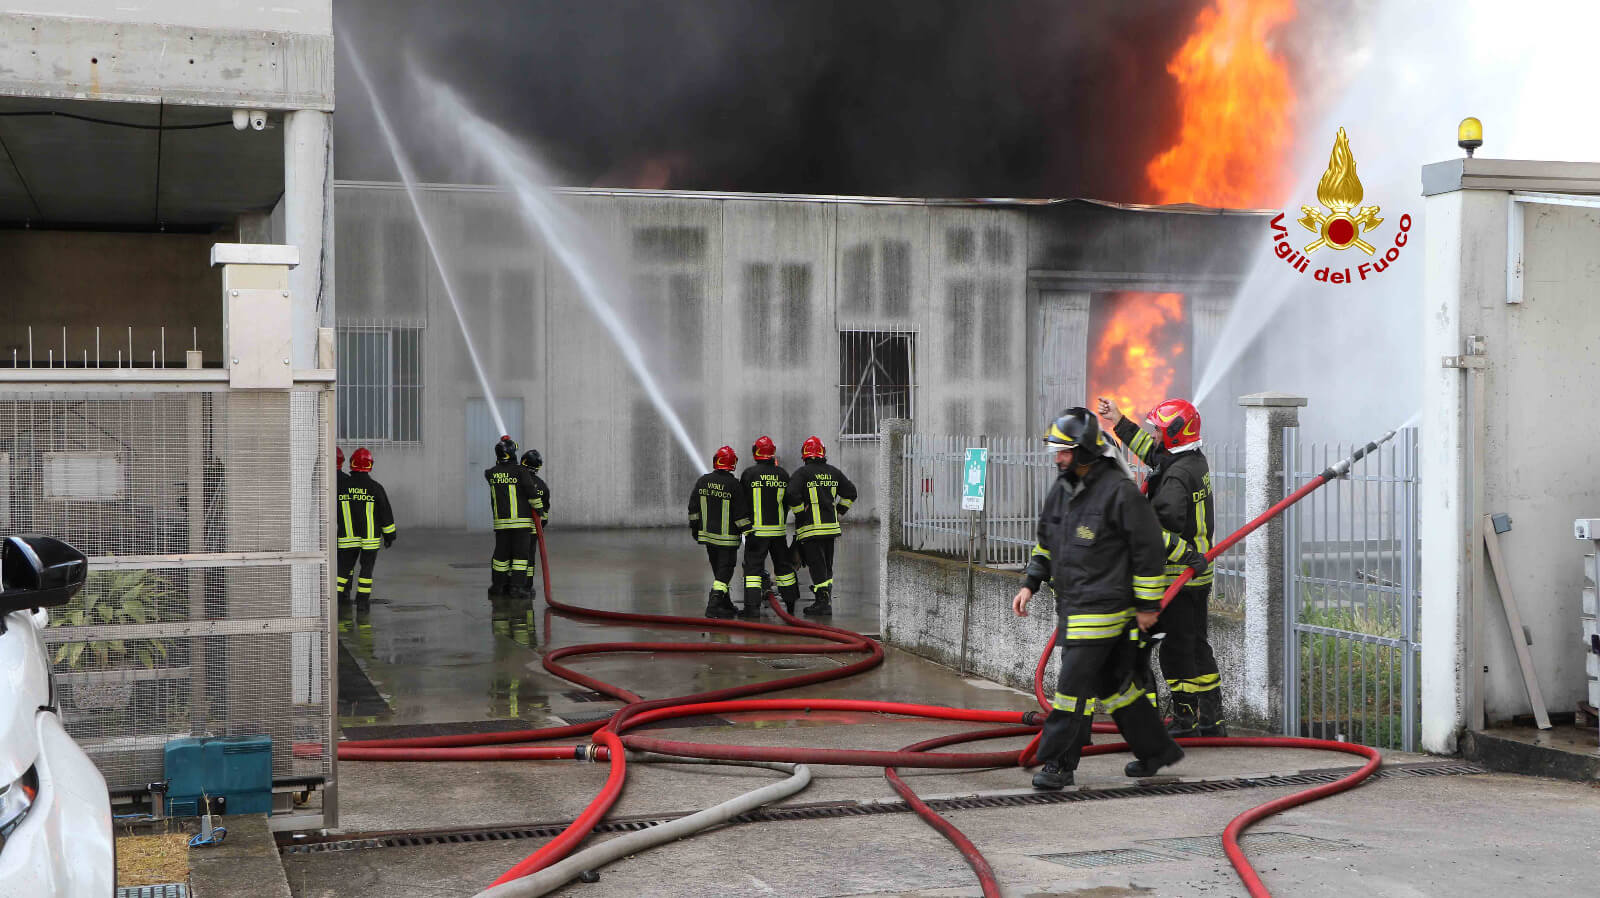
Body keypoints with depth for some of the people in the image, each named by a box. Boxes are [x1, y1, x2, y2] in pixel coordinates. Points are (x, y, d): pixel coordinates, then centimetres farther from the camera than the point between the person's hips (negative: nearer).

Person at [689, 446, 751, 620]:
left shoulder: (702, 481, 2)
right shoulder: (734, 485, -14)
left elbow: (693, 508, 9)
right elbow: (741, 513, -12)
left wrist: (694, 527, 20)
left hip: (707, 534, 6)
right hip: (727, 537, -6)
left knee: (718, 570, 17)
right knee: (724, 571, -2)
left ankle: (725, 605, 27)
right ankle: (713, 607, -12)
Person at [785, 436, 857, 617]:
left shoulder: (802, 473, -8)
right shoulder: (833, 472, 9)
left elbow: (791, 495, -20)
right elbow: (850, 492, 15)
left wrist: (800, 513, -7)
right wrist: (839, 512, 20)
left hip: (810, 528, -5)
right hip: (831, 526, 5)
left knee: (816, 565, -3)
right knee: (826, 565, 16)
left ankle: (822, 601, -6)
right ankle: (826, 600, 22)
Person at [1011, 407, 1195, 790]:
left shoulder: (1119, 490, -14)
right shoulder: (1061, 489, 10)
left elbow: (1149, 547, -11)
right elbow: (1046, 541, 22)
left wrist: (1148, 604, -9)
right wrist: (1030, 584, 12)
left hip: (1102, 607, -8)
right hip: (1072, 605, 8)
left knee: (1074, 684, -8)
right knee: (1112, 683, 15)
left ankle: (1058, 764, 0)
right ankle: (1157, 751, 28)